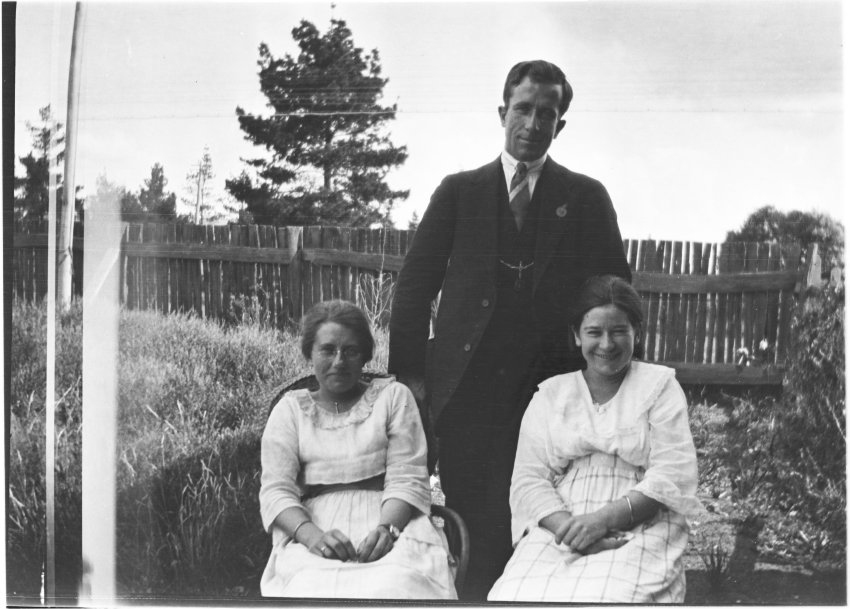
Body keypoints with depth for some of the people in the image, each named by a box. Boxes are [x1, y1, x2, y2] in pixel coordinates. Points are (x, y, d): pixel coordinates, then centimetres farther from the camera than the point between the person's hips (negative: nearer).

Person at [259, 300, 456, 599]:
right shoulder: (290, 409, 15)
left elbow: (407, 480, 4)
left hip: (389, 522, 0)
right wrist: (311, 533, -18)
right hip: (313, 527, 0)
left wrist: (386, 527, -17)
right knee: (312, 590, -35)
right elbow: (276, 490, 3)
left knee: (395, 585, -35)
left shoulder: (393, 396, 14)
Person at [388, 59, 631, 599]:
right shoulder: (459, 192, 10)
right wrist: (409, 373, 0)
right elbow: (416, 284, 7)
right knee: (474, 529, 1)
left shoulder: (586, 199, 10)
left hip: (552, 388, 0)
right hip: (468, 388, 0)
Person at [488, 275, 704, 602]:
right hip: (558, 526, 2)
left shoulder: (659, 385, 11)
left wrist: (606, 518, -15)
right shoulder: (550, 394, 16)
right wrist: (569, 527, -14)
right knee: (516, 598, -28)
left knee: (604, 596, -34)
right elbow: (528, 480, 6)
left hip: (640, 529, -2)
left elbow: (673, 474, 0)